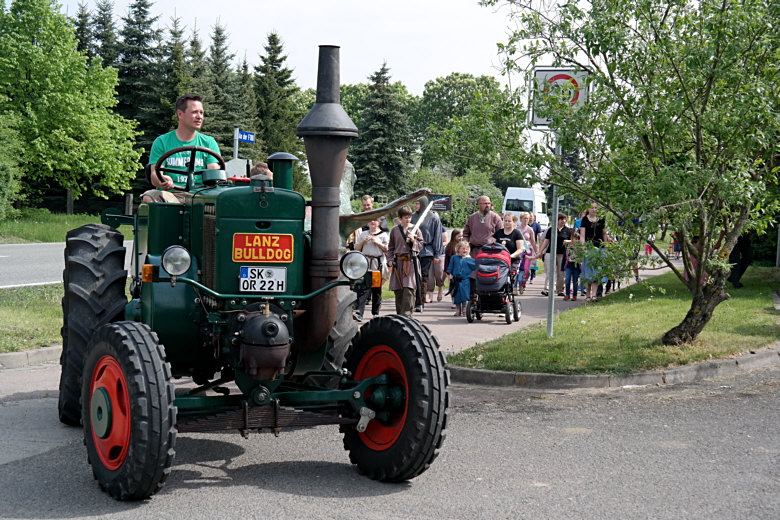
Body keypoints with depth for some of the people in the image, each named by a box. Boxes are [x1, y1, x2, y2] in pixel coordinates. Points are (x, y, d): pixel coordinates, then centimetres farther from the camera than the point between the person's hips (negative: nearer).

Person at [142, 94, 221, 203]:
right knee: (149, 197, -33)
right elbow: (155, 175, 1)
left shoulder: (209, 142, 15)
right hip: (170, 194, 0)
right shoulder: (161, 142, 11)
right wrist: (162, 182, -26)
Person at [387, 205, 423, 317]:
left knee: (408, 289, -14)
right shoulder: (394, 230, 9)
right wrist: (390, 260, 5)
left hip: (411, 262, -2)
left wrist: (413, 241, -10)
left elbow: (421, 246, 8)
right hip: (398, 262, 2)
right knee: (398, 290, 4)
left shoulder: (415, 229, 5)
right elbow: (391, 247, 16)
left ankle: (407, 313, -14)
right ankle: (399, 314, 15)